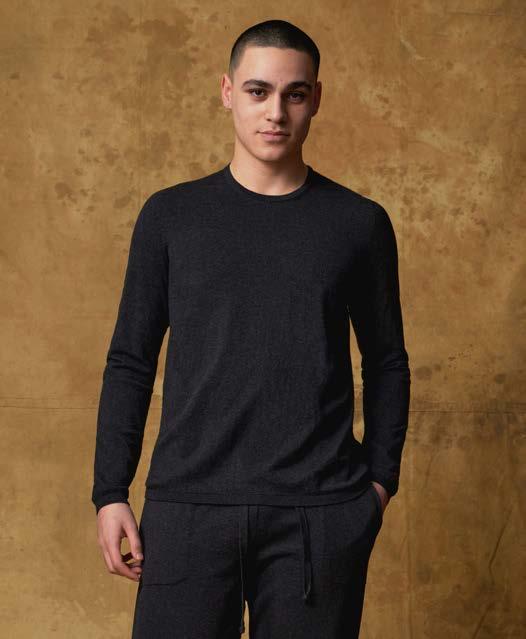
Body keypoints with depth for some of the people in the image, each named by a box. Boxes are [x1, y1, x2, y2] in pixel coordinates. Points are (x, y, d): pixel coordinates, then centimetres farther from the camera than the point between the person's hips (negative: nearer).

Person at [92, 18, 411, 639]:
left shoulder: (360, 223, 5)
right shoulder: (170, 215, 5)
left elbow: (387, 361, 11)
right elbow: (130, 361, 7)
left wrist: (381, 477, 3)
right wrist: (110, 493, 1)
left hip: (321, 514, 0)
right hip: (187, 506, 0)